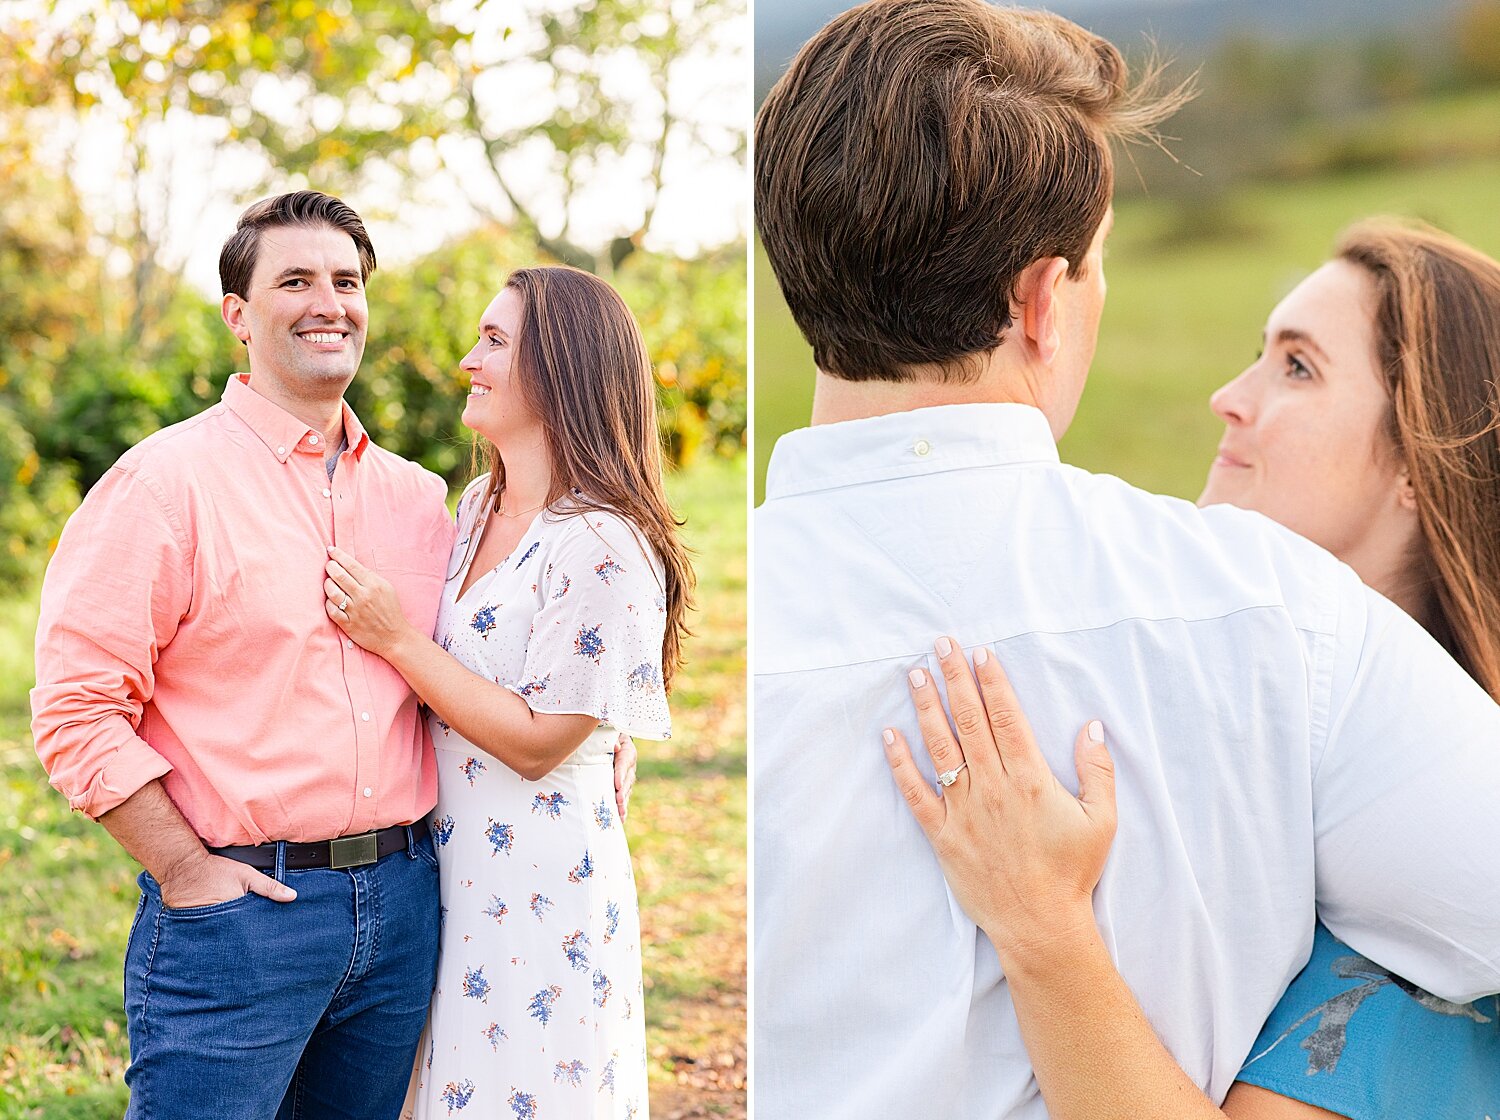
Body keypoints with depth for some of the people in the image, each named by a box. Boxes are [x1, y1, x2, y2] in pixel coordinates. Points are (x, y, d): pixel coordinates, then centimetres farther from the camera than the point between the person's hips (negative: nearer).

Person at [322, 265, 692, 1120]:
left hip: (540, 880, -8)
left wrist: (398, 639, -17)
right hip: (452, 862, 8)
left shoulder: (601, 546, -18)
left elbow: (540, 742, -18)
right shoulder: (476, 507, 9)